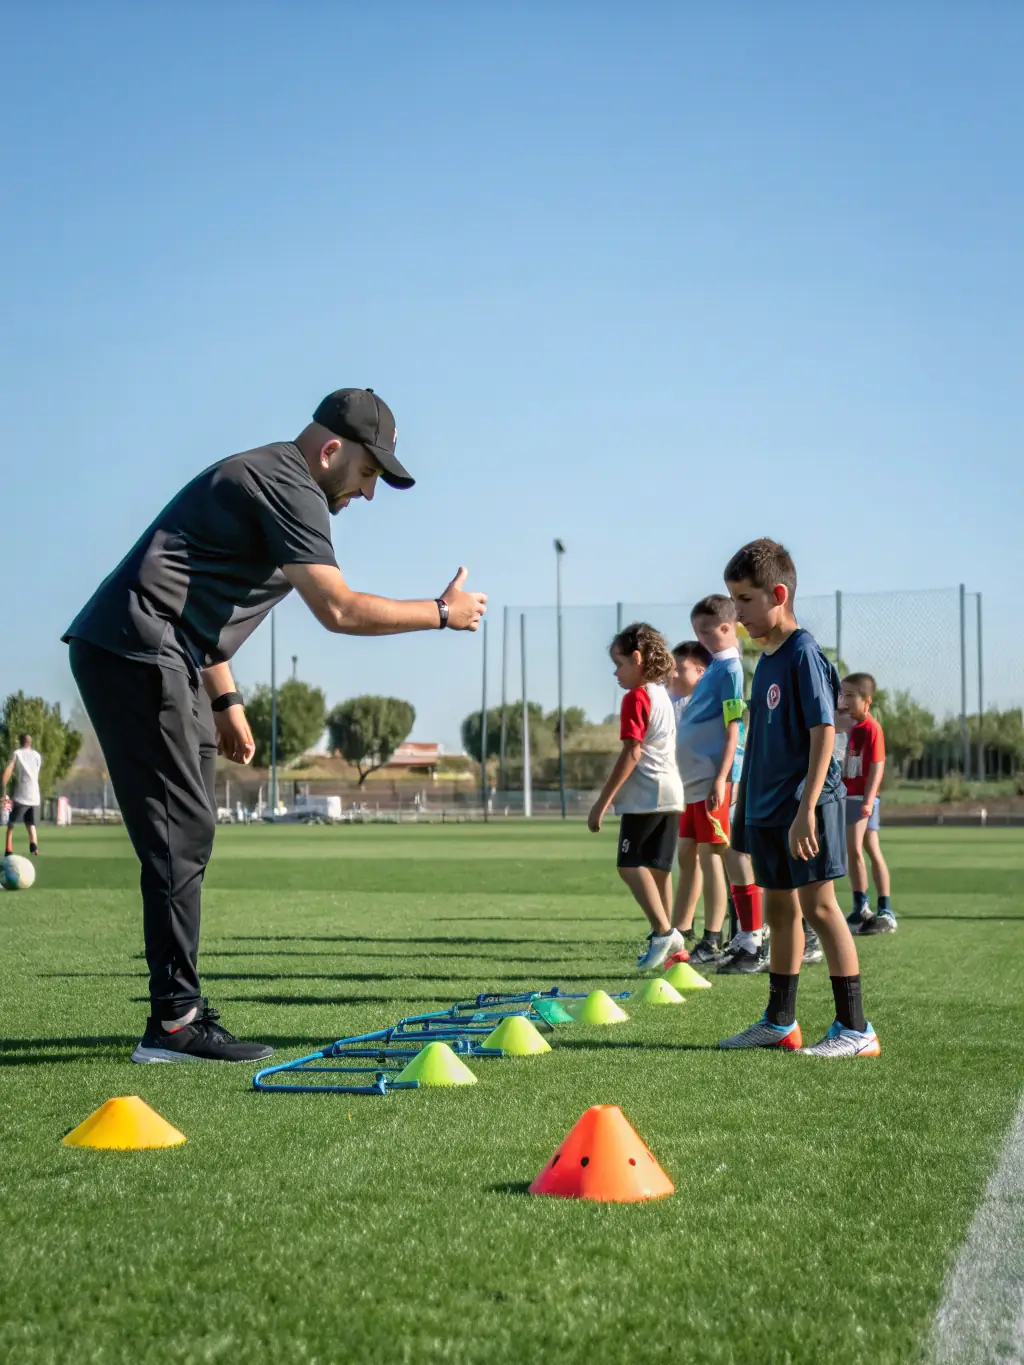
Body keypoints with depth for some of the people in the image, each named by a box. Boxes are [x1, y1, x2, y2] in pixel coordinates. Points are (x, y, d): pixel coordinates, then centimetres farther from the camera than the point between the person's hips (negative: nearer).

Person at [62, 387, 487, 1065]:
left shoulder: (259, 477, 24)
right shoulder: (289, 487, -10)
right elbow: (338, 609, -17)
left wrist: (226, 702, 23)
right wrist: (442, 613, -5)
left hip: (150, 660, 11)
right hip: (137, 653, -11)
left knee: (187, 834, 9)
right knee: (181, 833, -12)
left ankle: (178, 1015, 12)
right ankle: (175, 1022, -10)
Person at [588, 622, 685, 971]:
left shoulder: (636, 697, -10)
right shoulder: (662, 695, 17)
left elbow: (631, 753, -16)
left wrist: (603, 801, -15)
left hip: (646, 796, -9)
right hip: (670, 791, 9)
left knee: (630, 864, -8)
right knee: (657, 867, 10)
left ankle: (664, 932, -18)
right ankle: (666, 941, 11)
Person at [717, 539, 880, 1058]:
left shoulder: (804, 654, -14)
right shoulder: (766, 659, 12)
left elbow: (824, 732, -19)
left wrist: (806, 808, -25)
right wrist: (750, 808, 20)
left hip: (805, 806, -9)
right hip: (768, 809, 9)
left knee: (818, 905, -8)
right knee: (779, 909, 15)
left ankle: (855, 1028, -2)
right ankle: (780, 1022, 26)